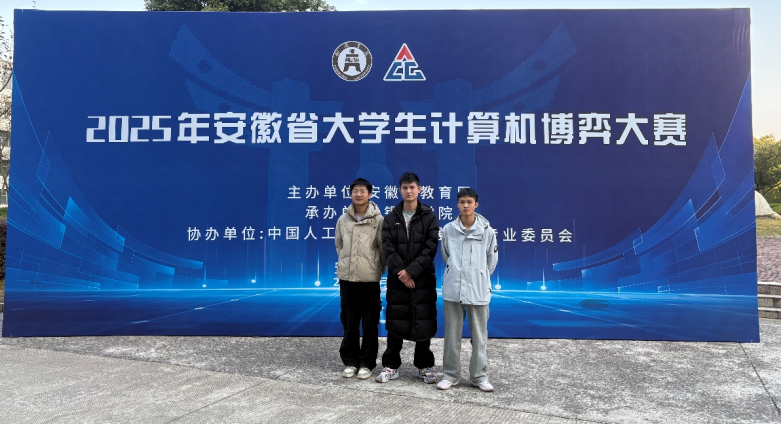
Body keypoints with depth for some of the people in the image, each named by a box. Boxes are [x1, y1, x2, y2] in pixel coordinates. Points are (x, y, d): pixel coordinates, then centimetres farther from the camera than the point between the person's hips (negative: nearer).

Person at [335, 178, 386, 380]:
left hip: (370, 279, -3)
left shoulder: (378, 220, -5)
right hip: (347, 278, 3)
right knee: (349, 323, 11)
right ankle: (350, 361, 23)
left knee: (370, 324, 4)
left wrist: (379, 269, 4)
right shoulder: (343, 219, 4)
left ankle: (367, 363, 17)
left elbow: (383, 248, -1)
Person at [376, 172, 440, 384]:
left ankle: (425, 366, 20)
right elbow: (388, 248, -3)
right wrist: (401, 272, -15)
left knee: (423, 322, 5)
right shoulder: (391, 218, 6)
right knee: (396, 322, 6)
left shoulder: (429, 217, 1)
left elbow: (431, 248, -7)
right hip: (397, 278, 1)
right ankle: (391, 366, 17)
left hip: (423, 278, -1)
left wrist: (411, 271, -16)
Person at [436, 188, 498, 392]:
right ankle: (450, 374, 20)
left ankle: (479, 376, 20)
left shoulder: (487, 230, -2)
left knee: (479, 335, 8)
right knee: (452, 334, 8)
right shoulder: (448, 229, 0)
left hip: (478, 290, 0)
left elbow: (492, 260, 8)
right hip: (452, 289, 1)